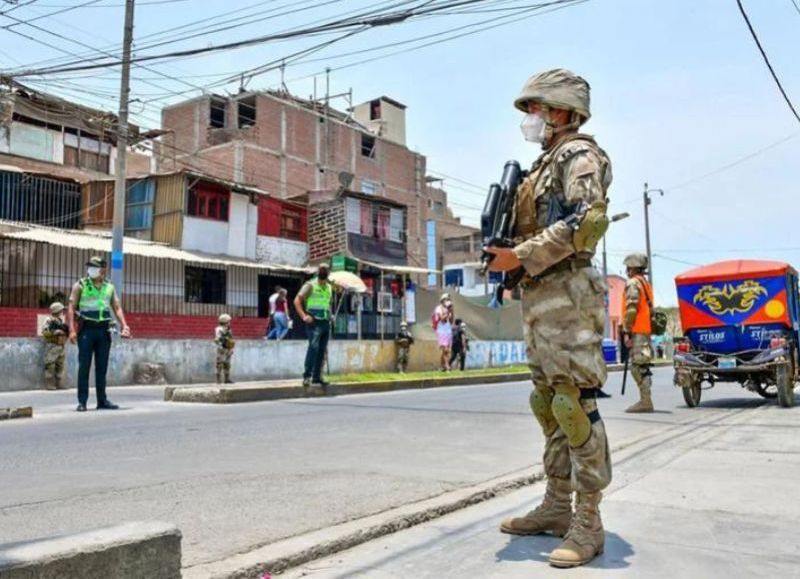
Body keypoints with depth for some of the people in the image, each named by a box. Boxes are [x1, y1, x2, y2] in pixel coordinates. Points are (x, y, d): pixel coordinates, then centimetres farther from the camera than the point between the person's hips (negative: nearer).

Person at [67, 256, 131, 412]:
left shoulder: (109, 287, 11)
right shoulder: (80, 285, 2)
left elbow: (117, 308, 12)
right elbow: (71, 308, -2)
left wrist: (124, 326, -2)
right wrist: (72, 330, -12)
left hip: (104, 330, 3)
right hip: (86, 329, -3)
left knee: (102, 367, 8)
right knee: (84, 367, -2)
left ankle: (102, 400, 14)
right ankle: (82, 401, 3)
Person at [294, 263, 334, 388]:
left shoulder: (329, 287, 17)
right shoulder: (310, 285, -2)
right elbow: (297, 300, -8)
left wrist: (330, 315, 14)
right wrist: (303, 315, -19)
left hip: (326, 323, 7)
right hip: (314, 322, -7)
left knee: (321, 351, 8)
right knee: (313, 346, -22)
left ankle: (316, 378, 15)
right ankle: (307, 376, -22)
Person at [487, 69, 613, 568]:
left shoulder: (580, 154, -3)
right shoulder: (547, 163, 25)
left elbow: (588, 222, -19)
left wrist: (521, 256, -17)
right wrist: (506, 250, 9)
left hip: (566, 294, -10)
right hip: (540, 297, 10)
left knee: (576, 405, -9)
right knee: (549, 404, 11)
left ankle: (588, 523, -3)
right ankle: (558, 507, 19)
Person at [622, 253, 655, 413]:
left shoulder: (633, 283, -8)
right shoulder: (645, 283, 22)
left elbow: (631, 309, -17)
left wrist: (627, 331, -17)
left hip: (637, 331, -10)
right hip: (646, 330, 10)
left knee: (638, 367, -9)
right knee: (642, 367, 11)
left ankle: (645, 402, -10)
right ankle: (645, 400, 14)